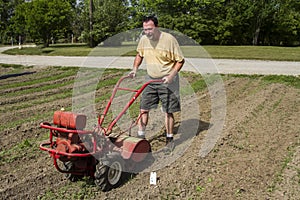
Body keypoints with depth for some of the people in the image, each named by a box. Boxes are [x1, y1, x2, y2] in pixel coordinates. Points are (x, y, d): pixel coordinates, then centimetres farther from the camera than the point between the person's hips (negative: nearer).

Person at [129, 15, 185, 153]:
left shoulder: (169, 39, -17)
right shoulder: (143, 40, -2)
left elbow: (180, 60, -10)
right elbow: (139, 54, 18)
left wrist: (171, 76, -21)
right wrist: (135, 68, 3)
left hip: (167, 81, -4)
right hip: (150, 80, 5)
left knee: (168, 111, 3)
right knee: (143, 109, 5)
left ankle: (169, 139, 18)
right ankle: (141, 136, 18)